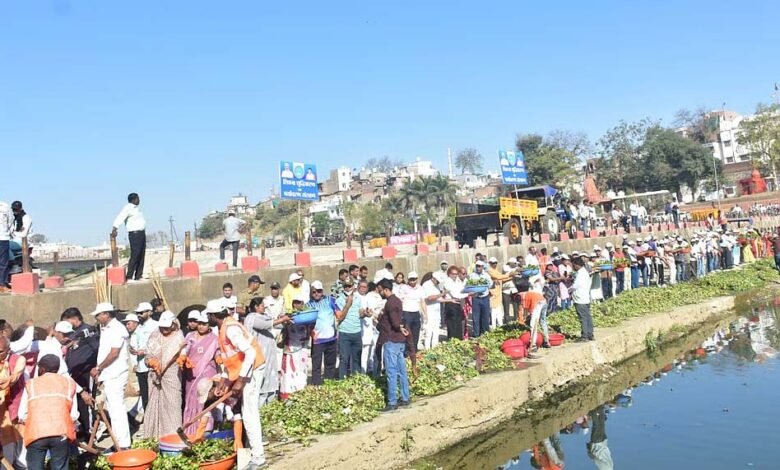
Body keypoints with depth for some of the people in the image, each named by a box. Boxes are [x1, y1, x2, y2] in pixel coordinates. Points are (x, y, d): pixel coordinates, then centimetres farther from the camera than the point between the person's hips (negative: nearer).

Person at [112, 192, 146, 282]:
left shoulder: (136, 208, 16)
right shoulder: (128, 208, -11)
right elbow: (120, 217, -23)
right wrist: (114, 229, -34)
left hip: (141, 233, 9)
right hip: (134, 234, -9)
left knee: (141, 256, 9)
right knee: (134, 256, -12)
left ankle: (138, 276, 14)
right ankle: (129, 277, -11)